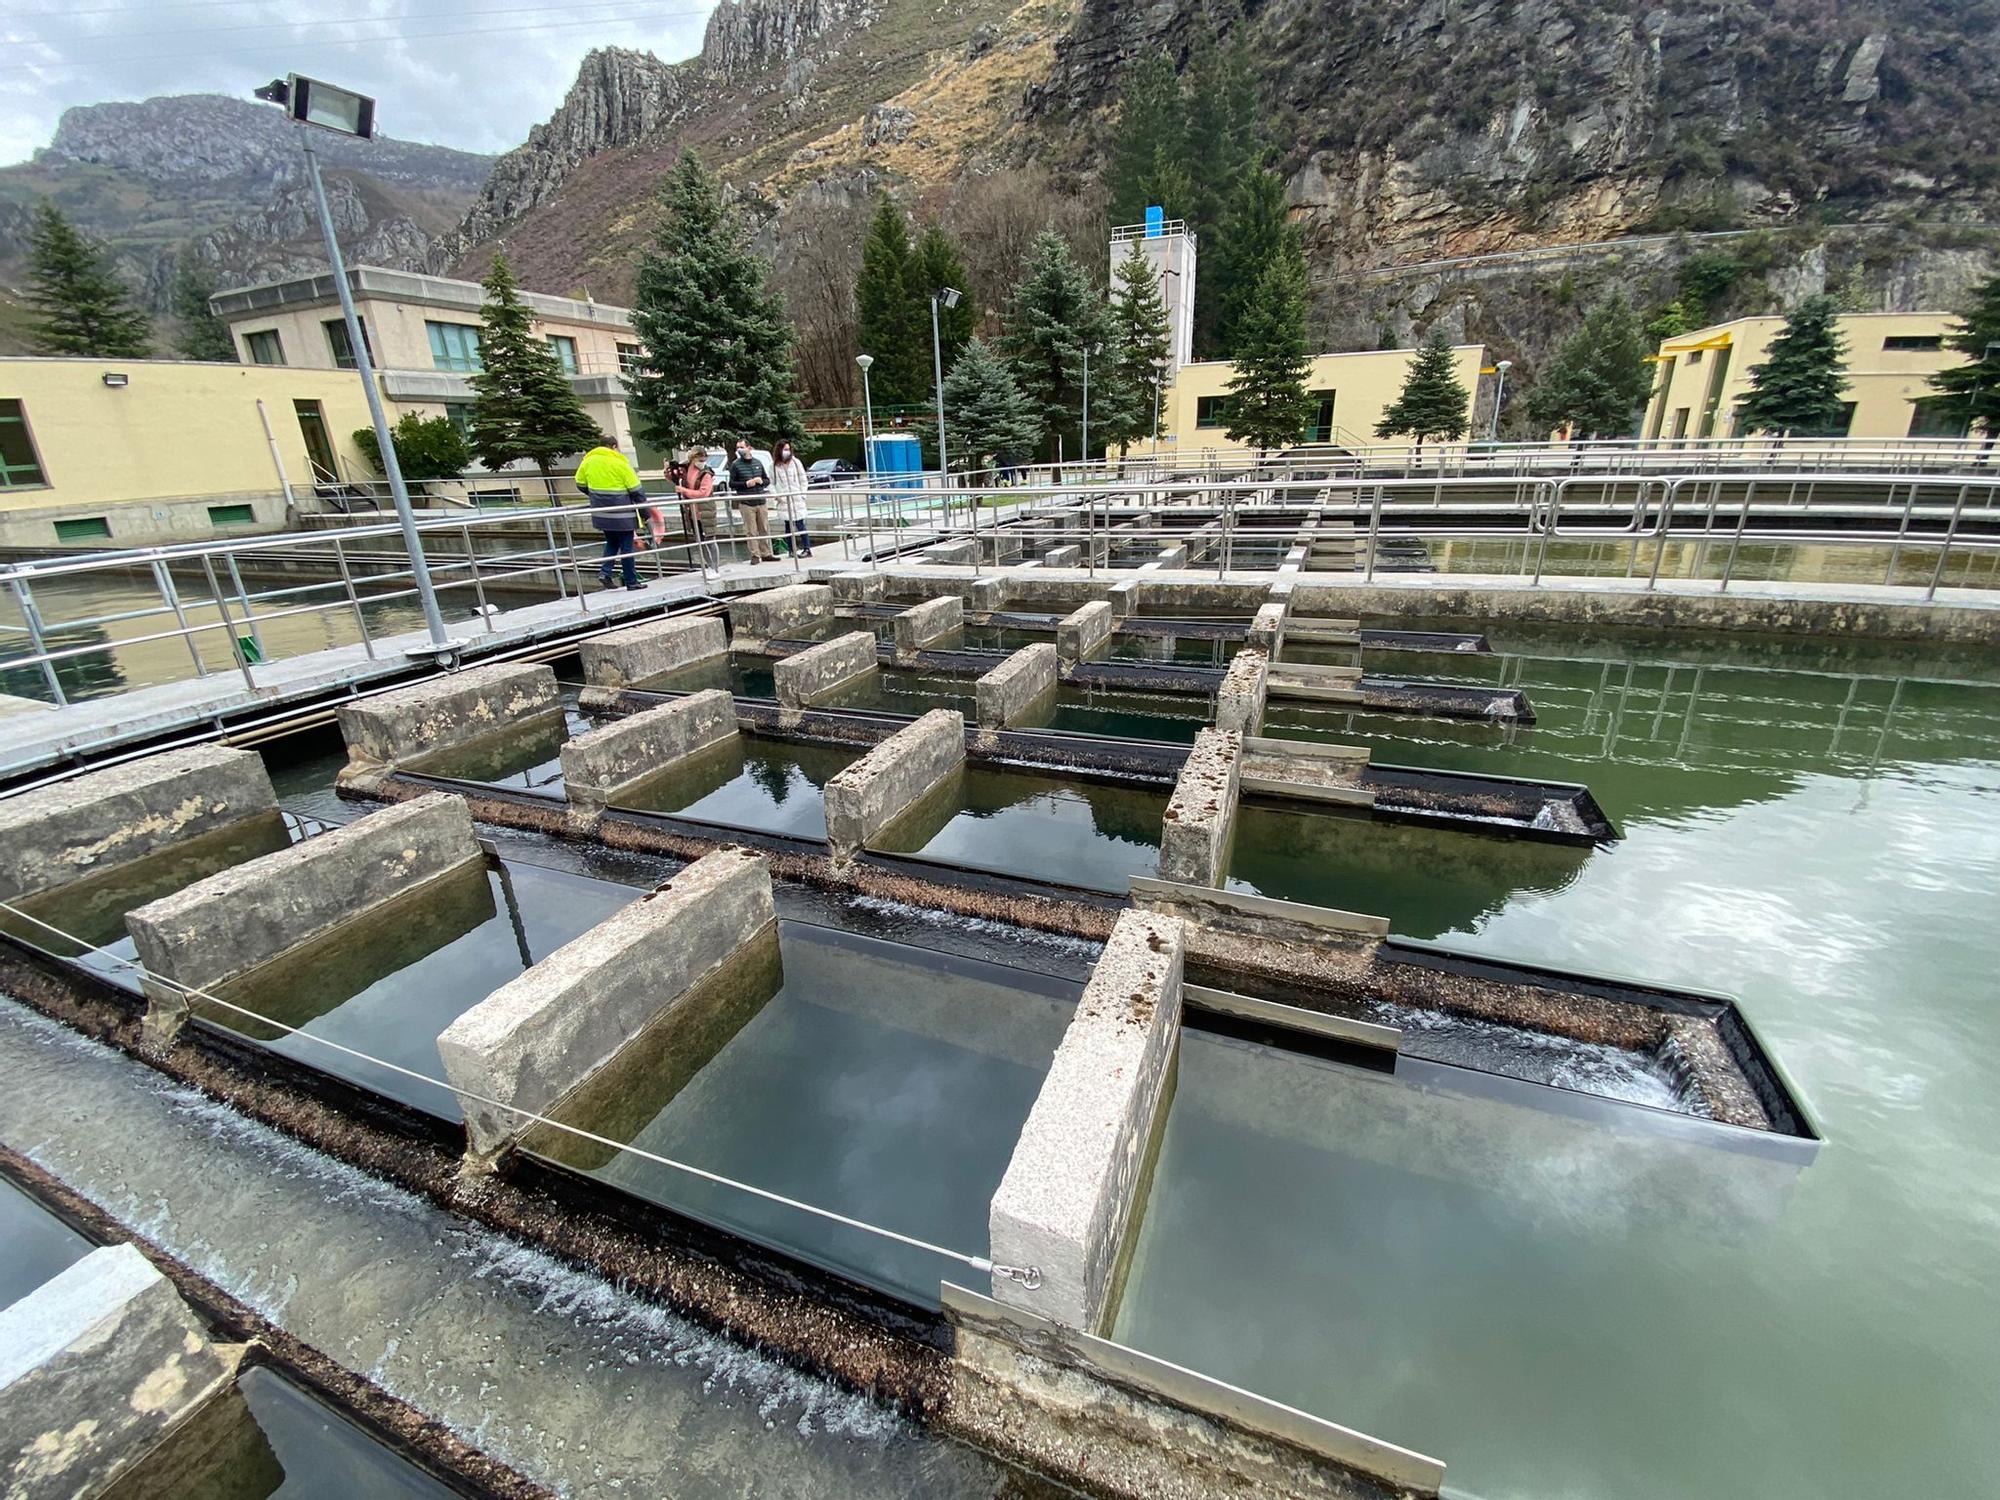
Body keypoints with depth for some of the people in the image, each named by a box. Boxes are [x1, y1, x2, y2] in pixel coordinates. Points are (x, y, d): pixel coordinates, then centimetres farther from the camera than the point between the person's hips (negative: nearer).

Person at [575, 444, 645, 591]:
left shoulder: (588, 461, 6)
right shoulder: (620, 463, -10)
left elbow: (580, 484, 16)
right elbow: (636, 489, -8)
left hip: (601, 513, 5)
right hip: (622, 514, -5)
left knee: (611, 543, 21)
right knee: (627, 547, 3)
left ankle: (605, 572, 5)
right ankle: (631, 581, 8)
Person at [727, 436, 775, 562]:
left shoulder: (758, 462, 11)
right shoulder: (735, 464, 1)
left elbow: (767, 480, 18)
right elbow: (731, 483, 1)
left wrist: (761, 481, -4)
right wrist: (746, 484, -12)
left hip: (761, 501, 4)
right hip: (746, 503, -4)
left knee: (765, 529, 7)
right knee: (751, 531, -3)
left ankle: (766, 554, 15)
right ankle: (755, 555, 3)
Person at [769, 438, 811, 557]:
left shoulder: (796, 462, 3)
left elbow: (803, 480, 6)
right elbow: (771, 483, 4)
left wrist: (802, 495, -1)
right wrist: (777, 496, -7)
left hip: (797, 500, -1)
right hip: (783, 502, 1)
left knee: (800, 525, -5)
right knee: (787, 527, 5)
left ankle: (807, 549, -2)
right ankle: (792, 550, 12)